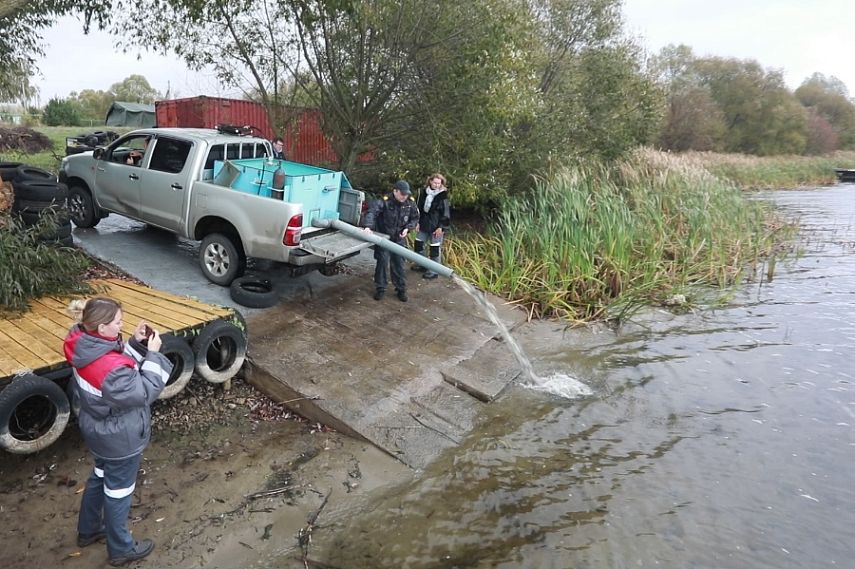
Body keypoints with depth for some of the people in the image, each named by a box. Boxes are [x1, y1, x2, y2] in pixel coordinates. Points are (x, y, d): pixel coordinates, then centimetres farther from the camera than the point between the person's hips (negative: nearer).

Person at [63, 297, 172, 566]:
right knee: (119, 490, 13)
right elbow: (146, 392, -26)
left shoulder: (85, 346, -11)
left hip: (98, 430, 9)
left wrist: (136, 343, -11)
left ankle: (88, 530, 53)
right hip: (120, 438, -8)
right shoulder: (110, 368, -38)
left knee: (100, 476, 31)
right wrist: (153, 353, -24)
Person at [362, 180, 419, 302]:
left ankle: (401, 289, 20)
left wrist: (407, 228, -11)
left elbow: (415, 218, 7)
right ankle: (380, 288, 15)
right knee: (382, 262, 0)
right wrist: (368, 226, -51)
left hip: (399, 239, 3)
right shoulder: (385, 201, -22)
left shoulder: (410, 203, -7)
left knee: (399, 263, 8)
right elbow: (372, 211, -35)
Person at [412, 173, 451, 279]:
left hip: (436, 226, -6)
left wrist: (441, 227, -15)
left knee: (435, 248, 0)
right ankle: (421, 264, 33)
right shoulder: (424, 192, 5)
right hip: (424, 224, 6)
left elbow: (445, 213, -11)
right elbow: (420, 208, 13)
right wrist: (418, 222, 9)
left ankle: (434, 271, 12)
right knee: (418, 244, 14)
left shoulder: (443, 196, -11)